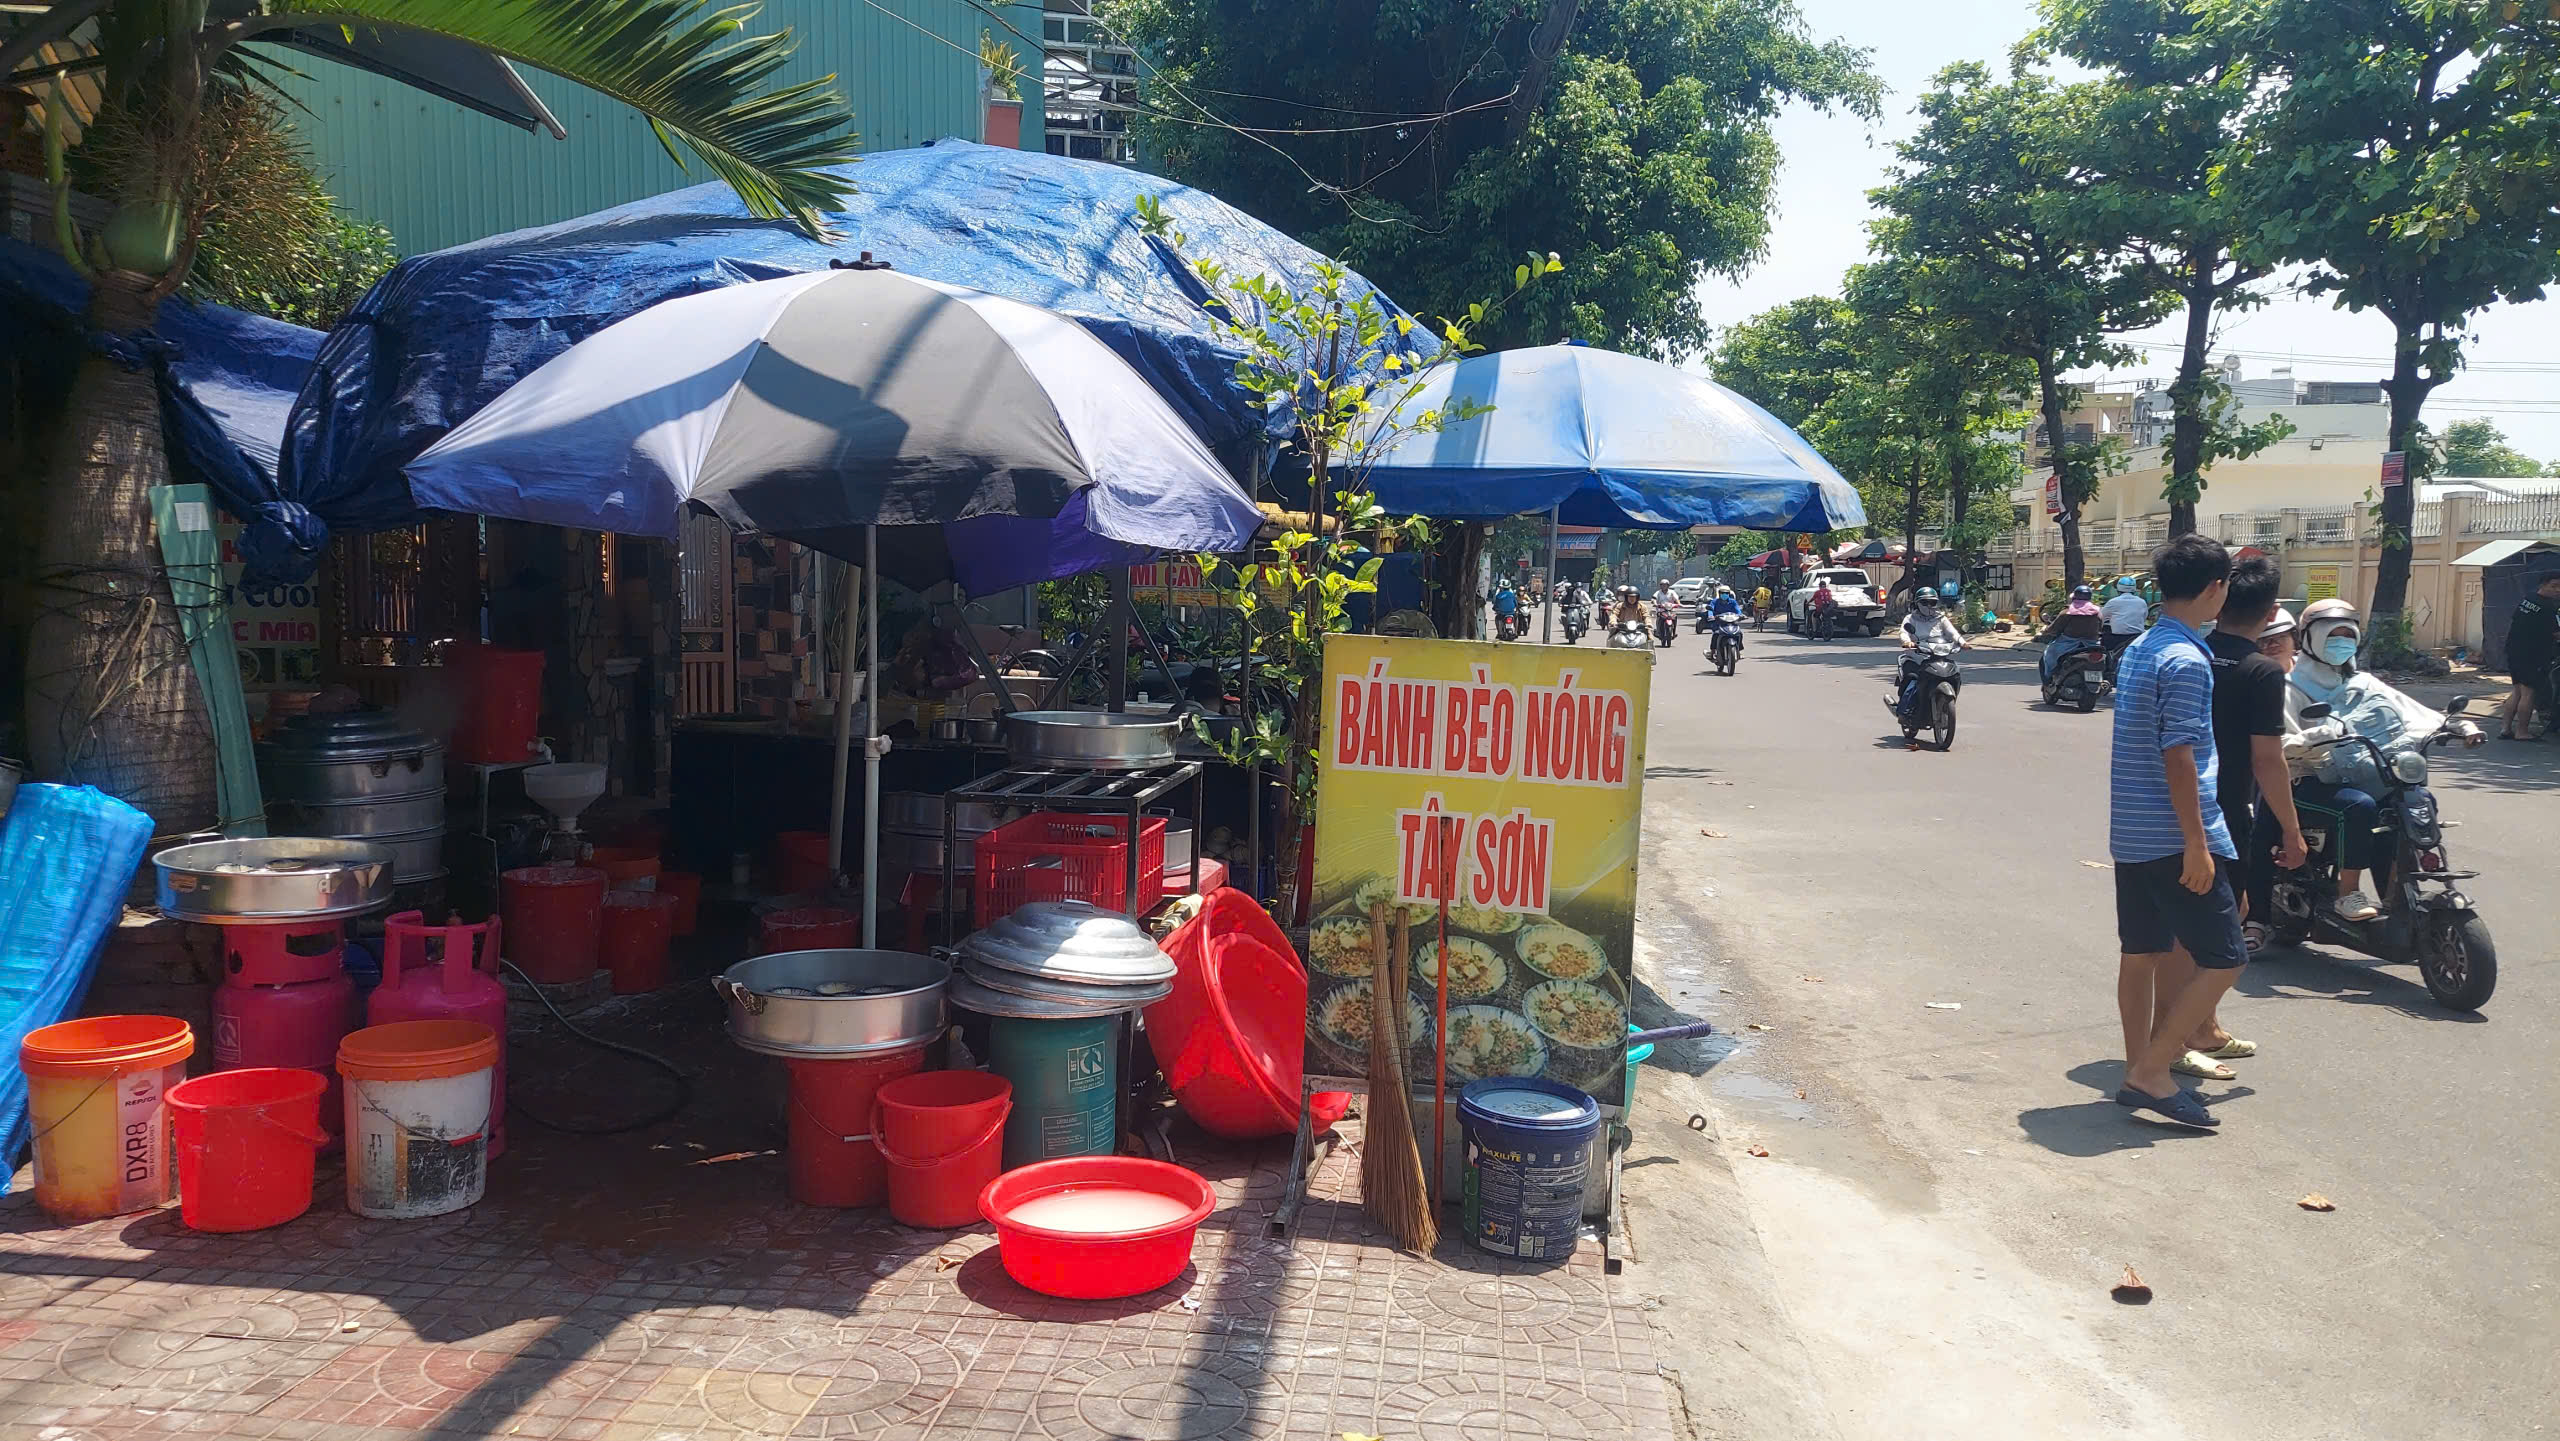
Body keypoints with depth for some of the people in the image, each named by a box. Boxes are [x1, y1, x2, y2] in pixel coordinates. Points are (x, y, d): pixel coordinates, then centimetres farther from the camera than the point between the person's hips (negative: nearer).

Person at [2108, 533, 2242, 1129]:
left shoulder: (2136, 651, 12)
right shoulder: (2186, 661, -16)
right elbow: (2178, 757, -20)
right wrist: (2197, 844, -18)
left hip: (2130, 834, 9)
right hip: (2174, 838, -9)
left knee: (2143, 952, 14)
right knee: (2222, 959, -3)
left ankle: (2140, 1072, 21)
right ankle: (2152, 1071, -3)